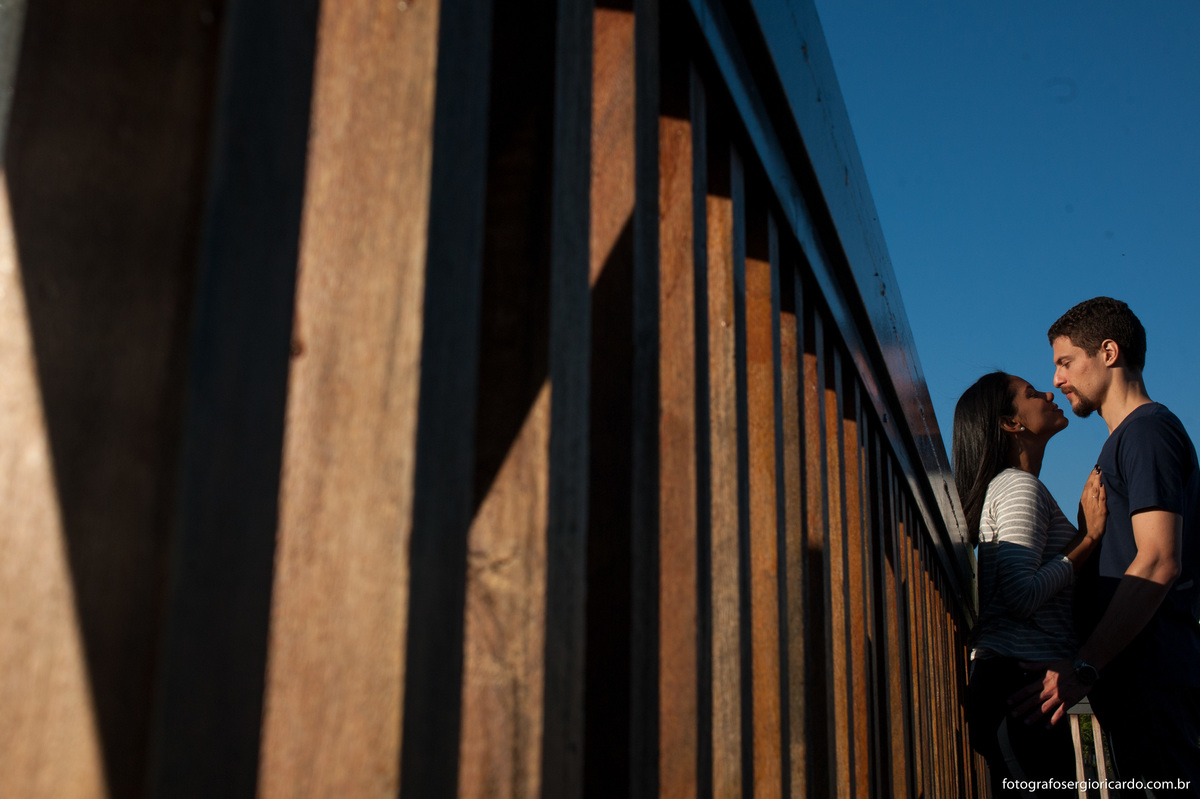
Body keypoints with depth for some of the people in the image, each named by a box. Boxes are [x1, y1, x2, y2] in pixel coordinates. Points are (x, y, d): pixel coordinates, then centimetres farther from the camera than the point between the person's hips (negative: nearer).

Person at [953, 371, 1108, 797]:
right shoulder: (1020, 486, -8)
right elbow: (1020, 596, -20)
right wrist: (1087, 538, -11)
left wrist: (1084, 530, 14)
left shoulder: (1008, 486, 21)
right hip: (1019, 680, -10)